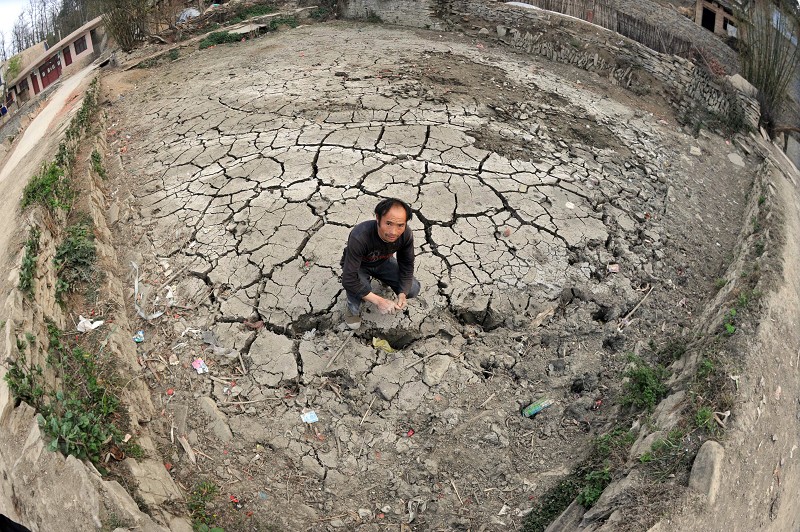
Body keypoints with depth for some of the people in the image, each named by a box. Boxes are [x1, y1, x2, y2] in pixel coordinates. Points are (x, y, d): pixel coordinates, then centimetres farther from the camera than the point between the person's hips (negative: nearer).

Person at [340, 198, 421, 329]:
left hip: (383, 262, 4)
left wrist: (403, 294, -26)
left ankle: (383, 279, 22)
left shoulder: (406, 234, -28)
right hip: (359, 265, -4)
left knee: (413, 290, -10)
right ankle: (353, 309, 0)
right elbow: (348, 280, -40)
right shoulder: (359, 238, -43)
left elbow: (407, 265, -11)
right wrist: (378, 301, -41)